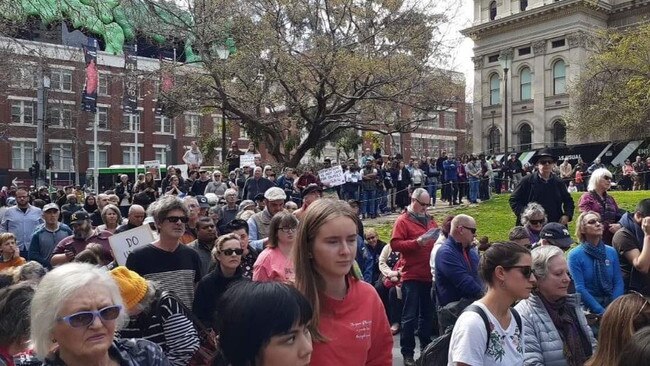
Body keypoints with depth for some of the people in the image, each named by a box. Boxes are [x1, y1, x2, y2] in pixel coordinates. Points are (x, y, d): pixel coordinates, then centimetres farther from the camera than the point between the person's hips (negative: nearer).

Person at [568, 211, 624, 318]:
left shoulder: (611, 251, 7)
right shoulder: (575, 255, -7)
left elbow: (618, 282, 5)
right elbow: (580, 288, -10)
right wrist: (602, 312, -15)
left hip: (611, 303, 4)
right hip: (589, 308, -4)